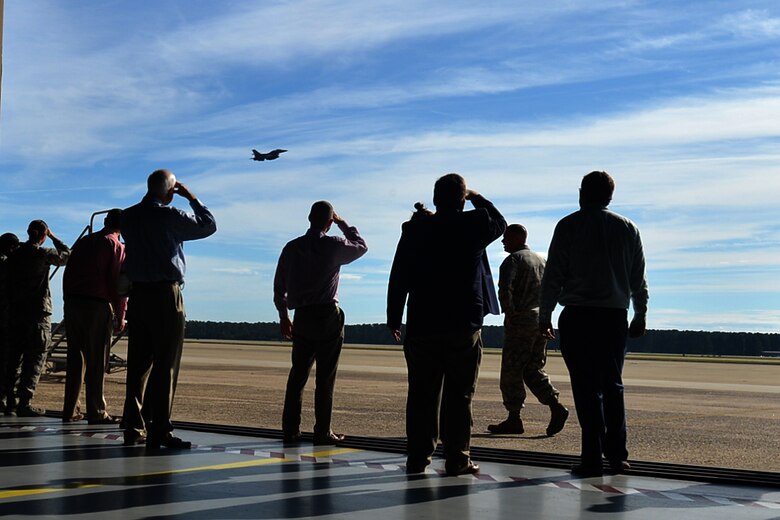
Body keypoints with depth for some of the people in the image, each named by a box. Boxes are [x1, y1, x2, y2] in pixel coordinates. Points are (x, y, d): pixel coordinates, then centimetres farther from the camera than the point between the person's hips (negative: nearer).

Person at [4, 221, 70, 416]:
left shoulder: (14, 255, 9)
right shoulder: (43, 253, -9)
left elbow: (8, 284, 13)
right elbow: (67, 255, 6)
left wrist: (12, 306, 19)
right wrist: (53, 237, 12)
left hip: (17, 312, 6)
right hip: (38, 312, -6)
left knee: (15, 357, 9)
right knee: (34, 358, -3)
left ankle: (10, 403, 9)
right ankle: (24, 404, -7)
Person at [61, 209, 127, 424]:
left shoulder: (83, 241, 16)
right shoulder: (116, 247, -2)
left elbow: (67, 274, 15)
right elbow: (118, 283, -9)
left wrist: (68, 301, 18)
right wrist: (120, 315, -4)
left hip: (72, 302, 6)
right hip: (97, 305, -6)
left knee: (75, 358, 10)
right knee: (96, 361, -2)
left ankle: (70, 411, 12)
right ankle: (96, 412, -1)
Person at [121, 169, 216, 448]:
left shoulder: (128, 216, 7)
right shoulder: (170, 216, -10)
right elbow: (209, 225, -2)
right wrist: (192, 198, 9)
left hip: (137, 294, 6)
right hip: (165, 295, -6)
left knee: (138, 363, 9)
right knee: (165, 365, -4)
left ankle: (134, 429, 12)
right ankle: (160, 431, -5)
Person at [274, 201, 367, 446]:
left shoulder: (292, 248, 5)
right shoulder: (334, 246, -6)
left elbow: (279, 286, 9)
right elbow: (361, 246, 14)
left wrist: (283, 316, 20)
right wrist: (343, 224, 20)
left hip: (302, 316, 4)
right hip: (328, 316, -4)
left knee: (298, 374, 10)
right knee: (325, 377, 0)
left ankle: (290, 429, 10)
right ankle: (322, 432, 1)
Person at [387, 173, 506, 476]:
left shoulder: (414, 230, 1)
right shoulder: (475, 224, -3)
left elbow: (398, 278, 2)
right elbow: (500, 223, 21)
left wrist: (393, 319, 10)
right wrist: (477, 198, 28)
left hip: (422, 326, 2)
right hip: (464, 326, -2)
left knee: (422, 394, 7)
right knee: (459, 395, 3)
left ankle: (418, 457, 11)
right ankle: (457, 459, 4)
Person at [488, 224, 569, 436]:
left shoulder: (513, 260, -6)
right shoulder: (541, 260, 18)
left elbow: (505, 288, -21)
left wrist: (509, 313, -13)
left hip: (520, 321, -8)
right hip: (541, 319, 8)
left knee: (512, 371, -1)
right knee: (533, 369, 11)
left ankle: (514, 419, 0)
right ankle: (556, 406, -5)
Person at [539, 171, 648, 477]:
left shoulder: (569, 226, -1)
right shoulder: (628, 228, 10)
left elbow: (553, 276, -4)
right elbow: (639, 279, 12)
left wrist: (545, 315, 2)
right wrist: (640, 316, 19)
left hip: (577, 317, -4)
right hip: (615, 316, 4)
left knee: (587, 388, -2)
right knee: (613, 385, 13)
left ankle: (592, 459, -4)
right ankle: (617, 455, 12)